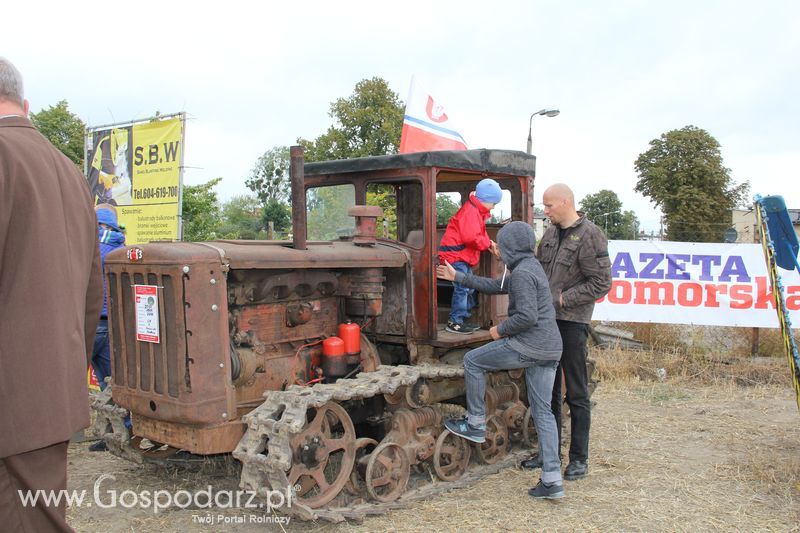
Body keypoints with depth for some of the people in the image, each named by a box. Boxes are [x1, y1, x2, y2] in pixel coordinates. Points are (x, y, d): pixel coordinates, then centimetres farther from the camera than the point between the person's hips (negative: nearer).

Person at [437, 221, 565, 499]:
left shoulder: (522, 273, -14)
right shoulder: (530, 267, 18)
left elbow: (527, 316, -23)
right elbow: (495, 286, 27)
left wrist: (500, 329, -6)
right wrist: (457, 276, 30)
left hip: (529, 346, -10)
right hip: (550, 349, 10)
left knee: (472, 361, 7)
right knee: (542, 410, 9)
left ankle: (476, 424, 17)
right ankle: (552, 480, 9)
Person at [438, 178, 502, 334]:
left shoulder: (477, 211, 15)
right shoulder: (470, 211, -19)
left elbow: (479, 234, 18)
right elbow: (471, 238, -27)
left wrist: (489, 244, -1)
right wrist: (488, 243, -12)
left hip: (463, 257, 11)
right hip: (455, 255, -11)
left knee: (469, 288, 15)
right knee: (462, 288, -11)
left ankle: (462, 319, 23)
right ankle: (454, 322, -5)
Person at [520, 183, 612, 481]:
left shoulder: (590, 236, -11)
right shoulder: (551, 232, 11)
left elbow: (601, 283, -14)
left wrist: (562, 298, -15)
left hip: (572, 322, -7)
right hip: (546, 320, 7)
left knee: (576, 394, 3)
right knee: (548, 390, 14)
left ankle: (579, 459, 15)